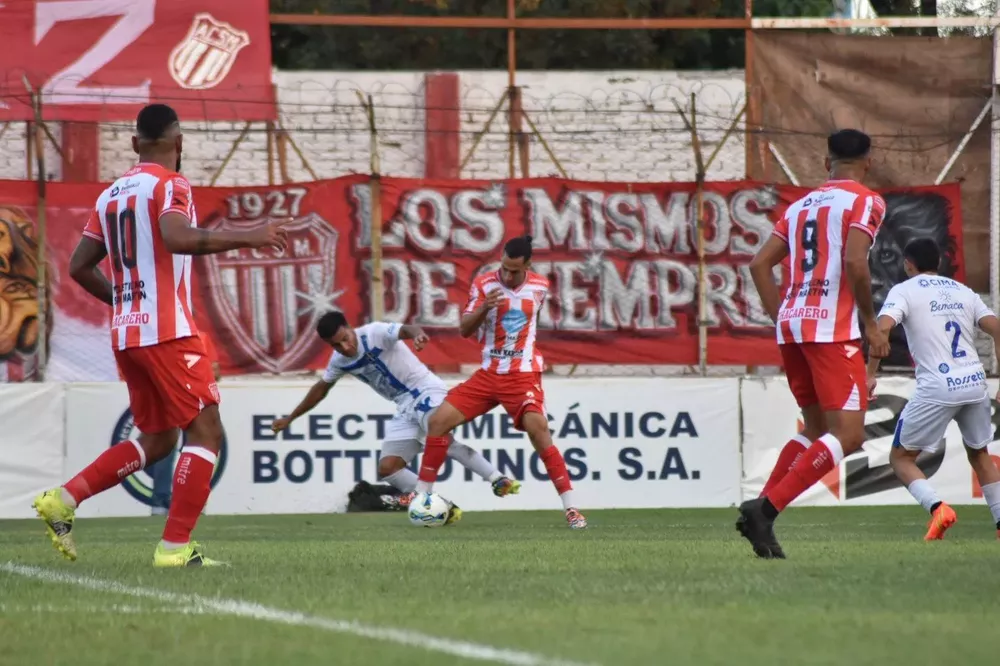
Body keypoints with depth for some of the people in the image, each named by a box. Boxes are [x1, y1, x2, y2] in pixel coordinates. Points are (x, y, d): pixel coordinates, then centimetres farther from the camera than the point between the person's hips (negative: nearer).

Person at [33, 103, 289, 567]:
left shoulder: (111, 194, 15)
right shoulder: (169, 185, -7)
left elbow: (79, 267, 17)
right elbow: (177, 238, -27)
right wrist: (248, 237, -21)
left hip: (126, 333, 8)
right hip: (168, 332, -8)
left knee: (157, 439, 18)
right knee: (206, 432, -4)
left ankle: (62, 500, 7)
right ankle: (175, 547, -11)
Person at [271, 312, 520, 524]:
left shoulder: (374, 333, -16)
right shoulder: (340, 361, 7)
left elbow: (404, 330, -36)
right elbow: (321, 389, 26)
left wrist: (417, 334, -61)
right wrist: (290, 418, 33)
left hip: (425, 391, -8)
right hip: (405, 408, 8)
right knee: (387, 468, -5)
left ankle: (498, 481, -34)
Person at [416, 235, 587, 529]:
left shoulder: (540, 287, -1)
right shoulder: (484, 284, -5)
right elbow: (464, 329, -11)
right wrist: (484, 307, -27)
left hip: (523, 375, -2)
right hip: (489, 373, 2)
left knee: (538, 429, -23)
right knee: (438, 420, -7)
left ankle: (571, 508, -19)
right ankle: (422, 496, 7)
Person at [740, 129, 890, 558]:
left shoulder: (801, 205, 18)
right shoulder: (865, 202, -2)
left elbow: (760, 264, 13)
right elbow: (854, 262, -17)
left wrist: (782, 319, 16)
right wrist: (870, 323, -8)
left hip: (792, 325, 8)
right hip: (833, 329, -8)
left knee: (816, 429, 18)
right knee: (848, 435, -8)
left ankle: (760, 512, 4)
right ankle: (766, 509, -21)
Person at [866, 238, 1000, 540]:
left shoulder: (904, 291, 4)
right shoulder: (963, 291, 18)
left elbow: (883, 327, -13)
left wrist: (870, 374, -9)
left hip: (937, 389, -5)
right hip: (975, 383, 5)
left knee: (901, 457, 7)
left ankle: (937, 507, -17)